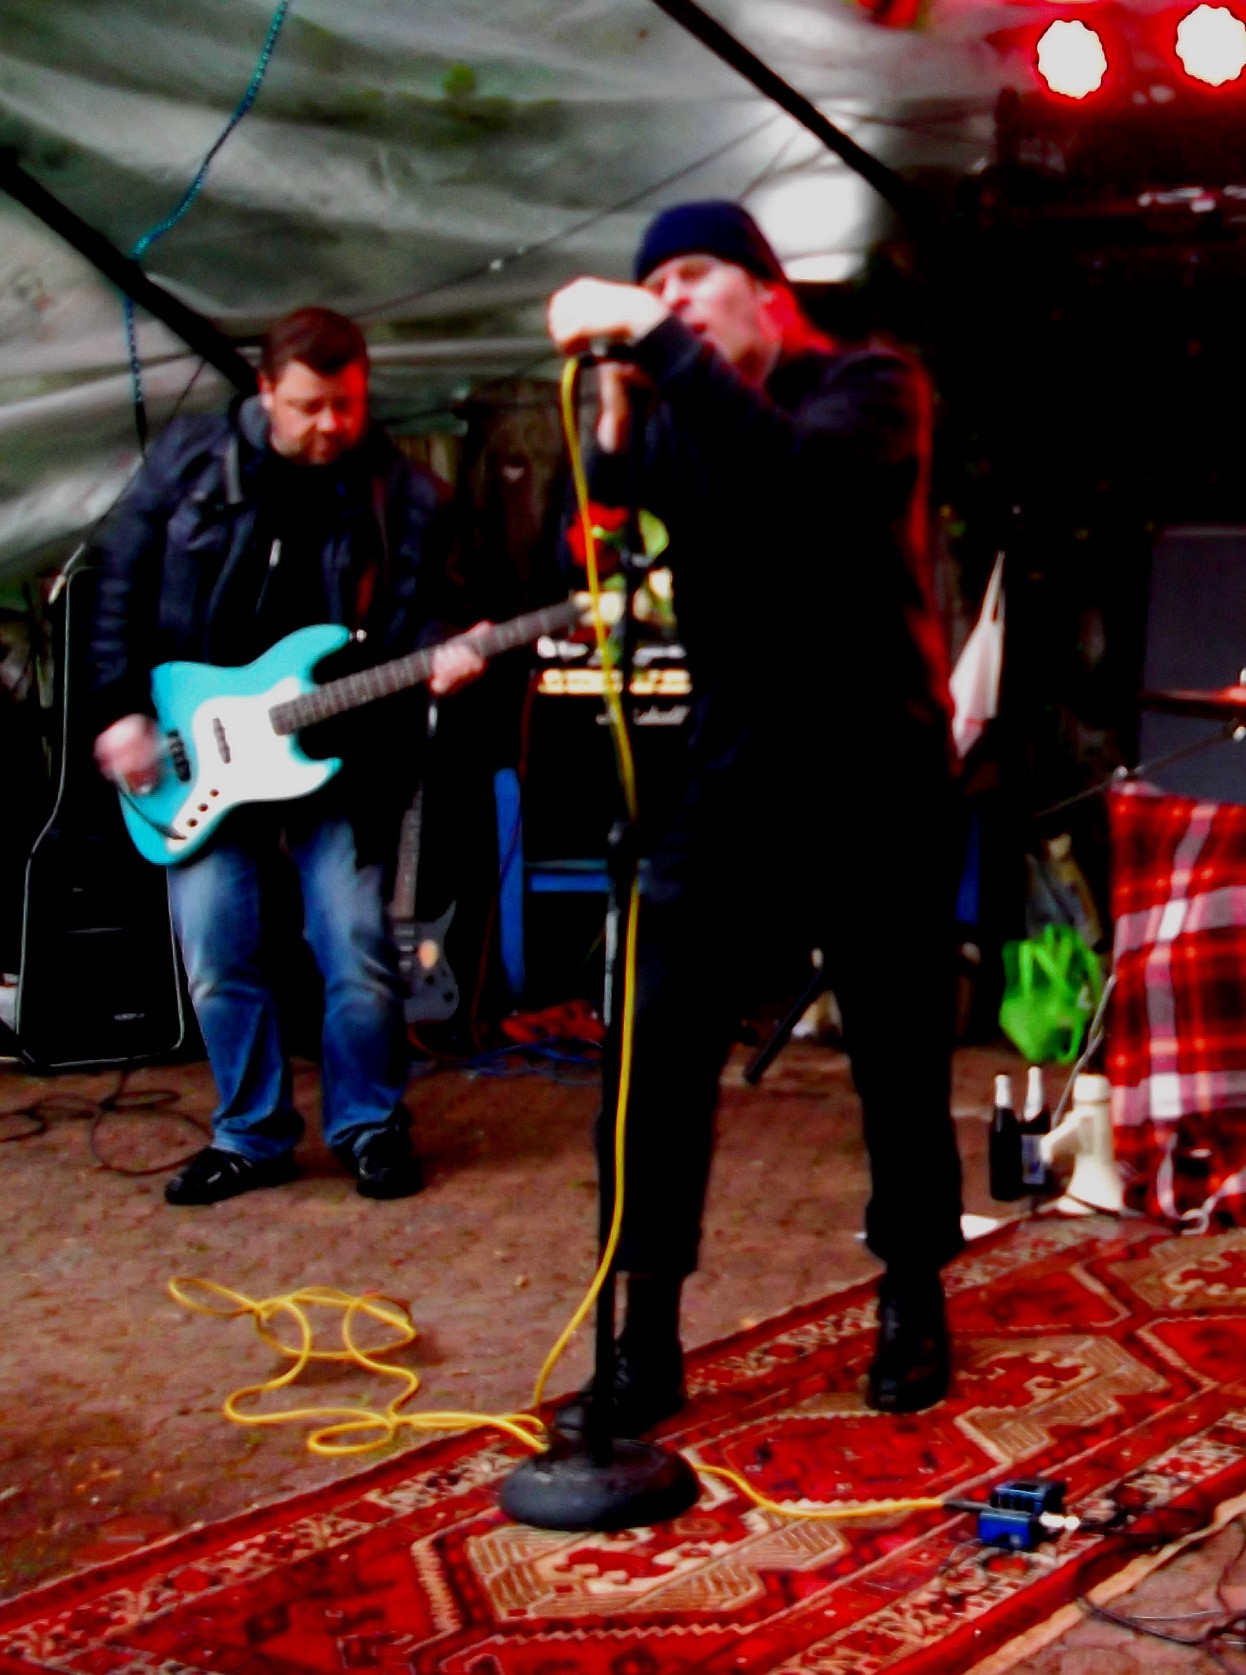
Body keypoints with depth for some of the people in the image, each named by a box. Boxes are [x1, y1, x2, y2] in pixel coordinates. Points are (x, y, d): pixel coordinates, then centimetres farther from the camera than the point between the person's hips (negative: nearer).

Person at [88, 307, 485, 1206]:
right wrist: (122, 709, -1)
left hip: (337, 758, -1)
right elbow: (121, 584, 4)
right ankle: (252, 1136, 20)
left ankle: (372, 1127, 18)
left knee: (358, 955, -2)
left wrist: (441, 654, -24)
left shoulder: (407, 495, -2)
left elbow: (423, 616, 0)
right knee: (218, 958, 4)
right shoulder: (190, 461, -1)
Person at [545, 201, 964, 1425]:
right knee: (656, 1062, -6)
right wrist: (615, 402, -13)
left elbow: (798, 472, -27)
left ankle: (912, 1302, 28)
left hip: (878, 787, -3)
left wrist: (655, 344, -30)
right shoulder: (675, 417, 9)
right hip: (733, 784, 3)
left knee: (900, 1068, 8)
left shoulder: (872, 387, -5)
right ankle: (645, 1343, 2)